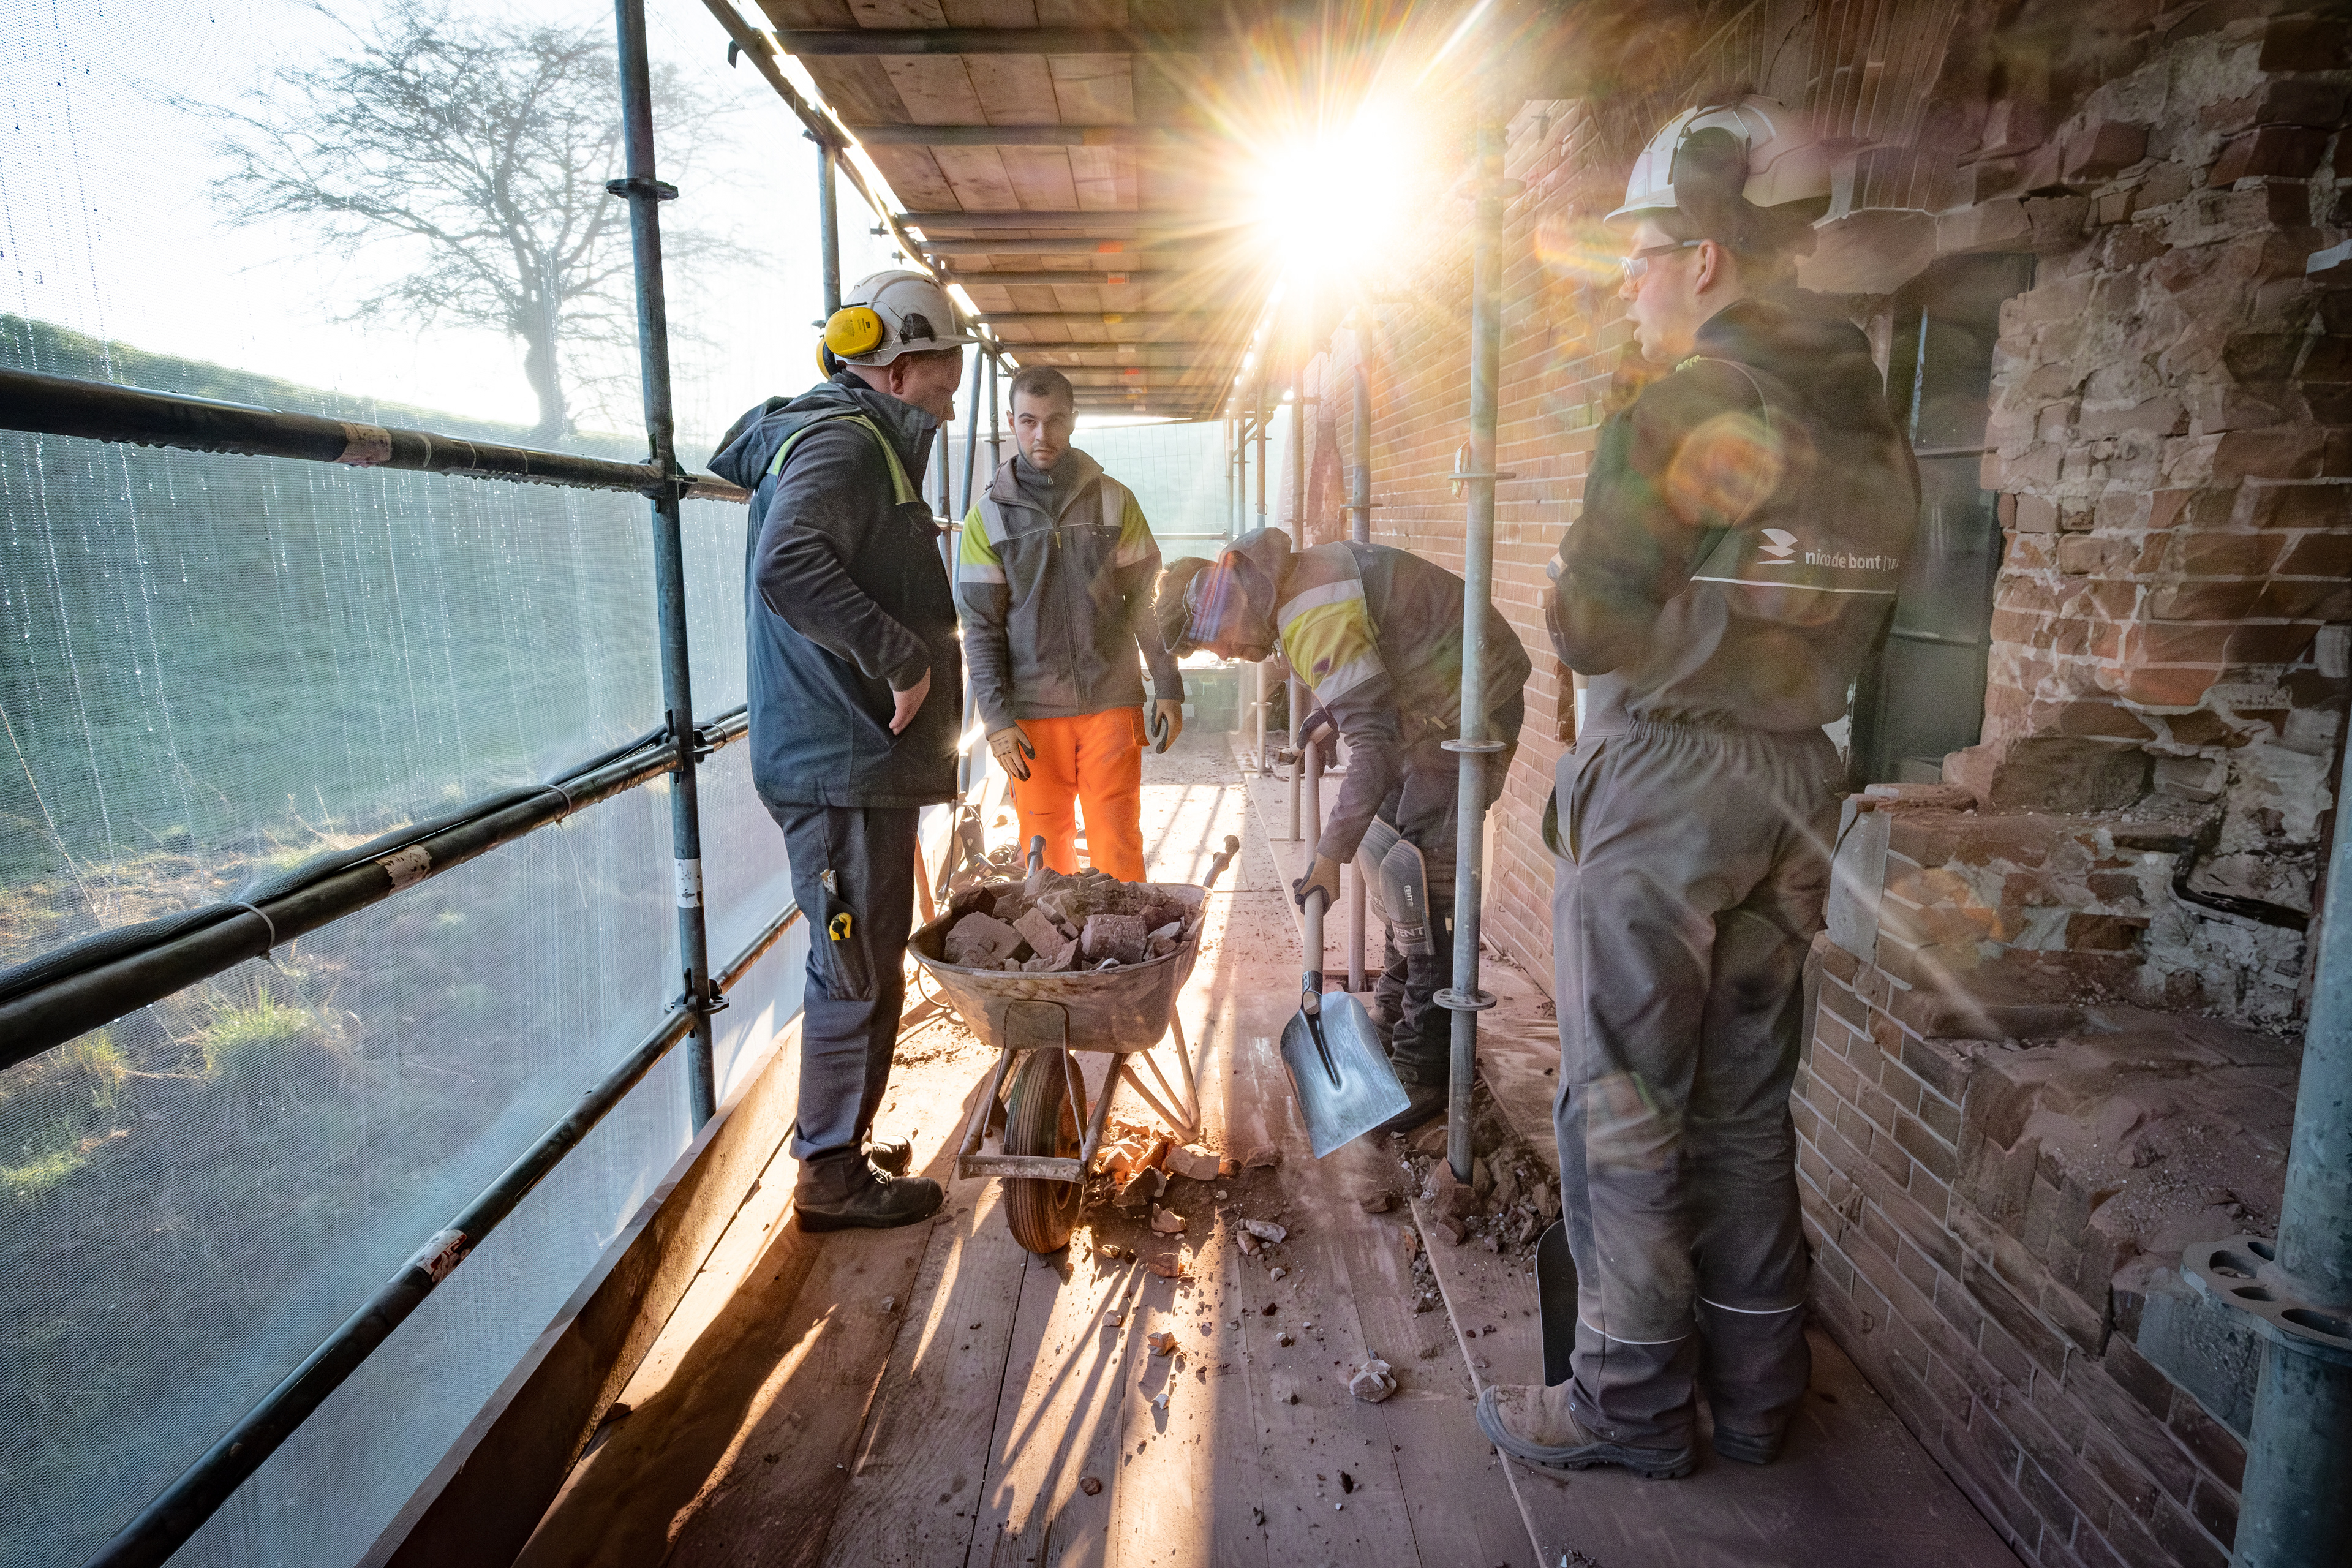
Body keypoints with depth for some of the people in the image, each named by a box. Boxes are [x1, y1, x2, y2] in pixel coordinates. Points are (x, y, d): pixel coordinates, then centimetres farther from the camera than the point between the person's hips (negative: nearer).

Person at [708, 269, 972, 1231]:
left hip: (861, 762, 10)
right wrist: (902, 657, -27)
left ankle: (839, 1144, 33)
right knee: (858, 973, 0)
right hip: (843, 765, -10)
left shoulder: (864, 448, 20)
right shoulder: (841, 442, -13)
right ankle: (832, 1176, 16)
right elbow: (787, 569, -32)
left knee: (859, 966, 18)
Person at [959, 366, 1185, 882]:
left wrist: (1168, 686, 1)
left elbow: (1148, 599, 7)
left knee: (1118, 849, 1)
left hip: (1113, 700, 0)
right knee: (1045, 856, 5)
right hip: (1032, 711, 0)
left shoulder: (1113, 500, 5)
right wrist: (996, 716, -5)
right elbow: (981, 626, 2)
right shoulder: (989, 515, 4)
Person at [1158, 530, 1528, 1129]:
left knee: (1421, 877, -12)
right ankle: (1394, 1019, 28)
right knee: (1390, 855, 15)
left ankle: (1424, 1069, -5)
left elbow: (1375, 745, -31)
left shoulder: (1316, 618, -27)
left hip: (1470, 712, -10)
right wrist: (1331, 711, 19)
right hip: (1439, 709, 10)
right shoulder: (1301, 577, 5)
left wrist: (1331, 853, -29)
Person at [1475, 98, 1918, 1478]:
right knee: (1747, 1103, 17)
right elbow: (1861, 634, 15)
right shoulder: (1877, 432, 11)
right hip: (1795, 790, 8)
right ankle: (1758, 1391, 29)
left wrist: (1580, 577, 4)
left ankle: (1634, 1405, 17)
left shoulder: (1687, 412, -14)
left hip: (1660, 792, -8)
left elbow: (1587, 626, -13)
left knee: (1626, 1105, 4)